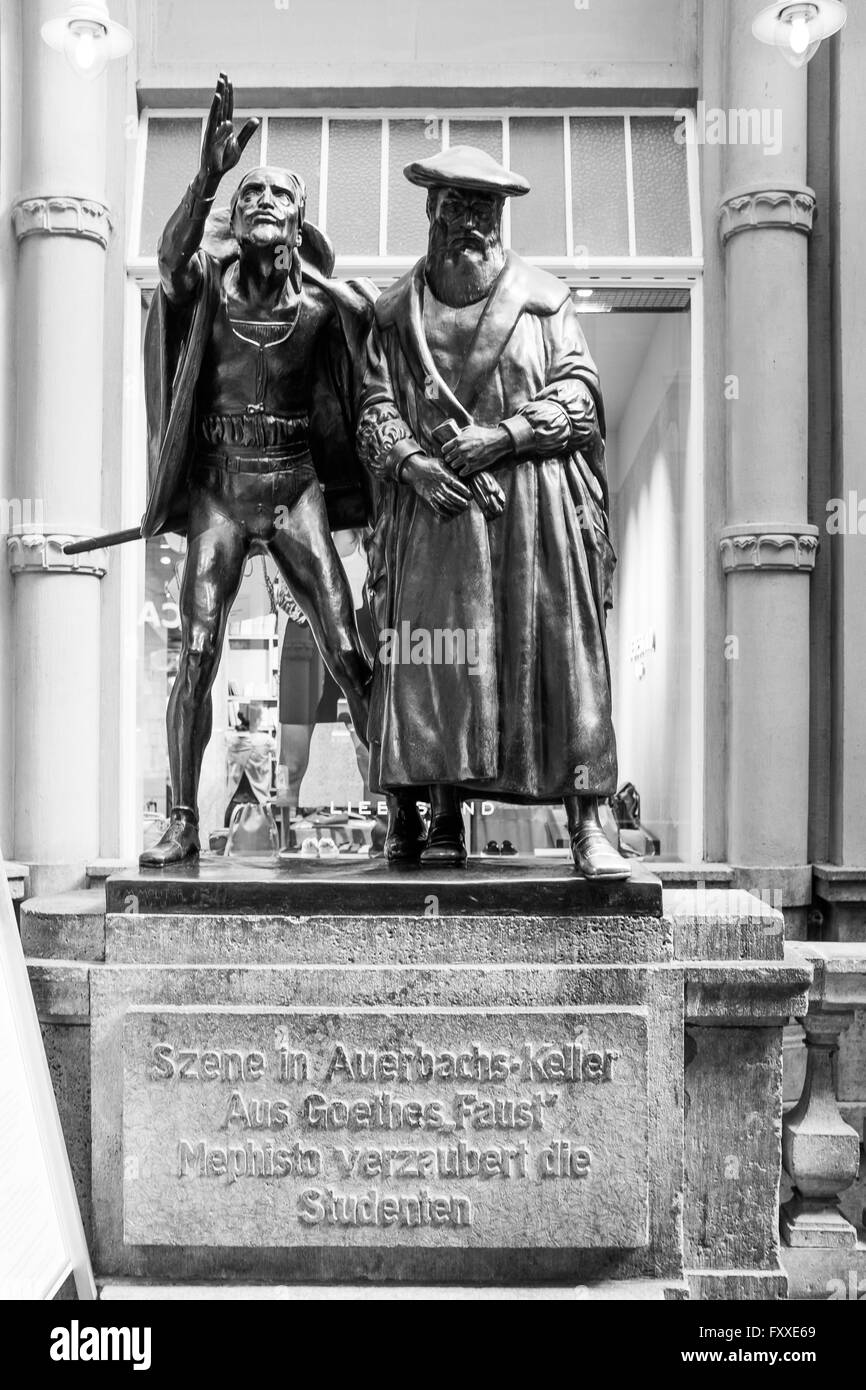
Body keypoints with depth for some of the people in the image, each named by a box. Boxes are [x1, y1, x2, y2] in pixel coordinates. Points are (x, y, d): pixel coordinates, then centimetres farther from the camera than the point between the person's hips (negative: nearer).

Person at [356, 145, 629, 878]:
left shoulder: (544, 297, 13)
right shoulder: (398, 310, 16)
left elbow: (579, 391, 4)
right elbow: (376, 406, 9)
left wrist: (503, 436, -10)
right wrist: (409, 461, -11)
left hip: (537, 501, -1)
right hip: (437, 502, 1)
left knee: (560, 650, -7)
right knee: (437, 651, -7)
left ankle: (587, 824, -6)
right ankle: (445, 818, 0)